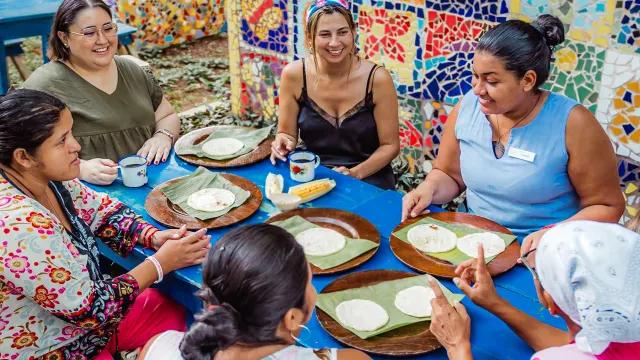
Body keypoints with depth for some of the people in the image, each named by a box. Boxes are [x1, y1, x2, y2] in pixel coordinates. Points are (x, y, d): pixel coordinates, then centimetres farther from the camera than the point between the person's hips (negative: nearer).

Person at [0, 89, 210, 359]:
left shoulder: (46, 176, -10)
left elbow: (103, 212, 6)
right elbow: (88, 309, -28)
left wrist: (154, 237, -12)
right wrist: (162, 262, -20)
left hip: (78, 309, 7)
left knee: (180, 312, 8)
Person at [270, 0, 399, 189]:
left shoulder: (377, 79, -13)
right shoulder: (294, 75, -8)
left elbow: (389, 145, -5)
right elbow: (288, 132, 5)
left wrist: (355, 173, -18)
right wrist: (282, 143, -17)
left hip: (368, 178, -2)